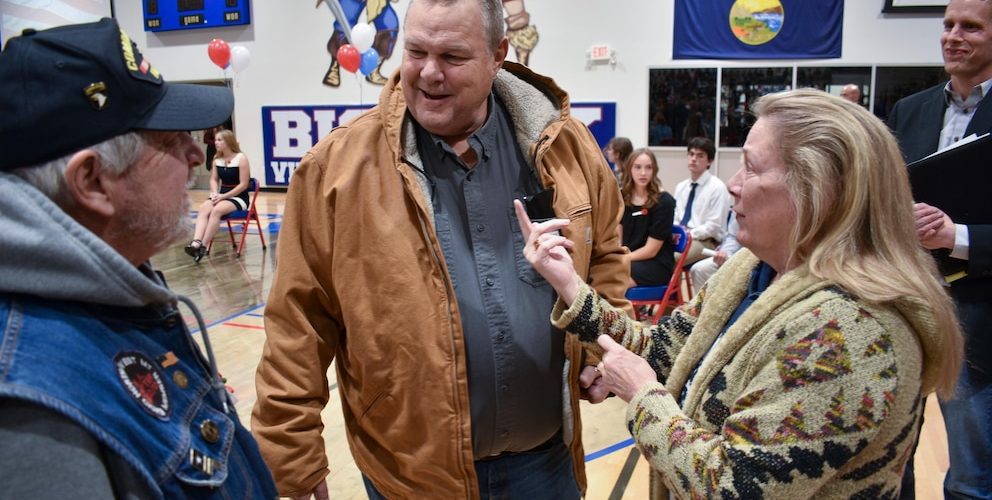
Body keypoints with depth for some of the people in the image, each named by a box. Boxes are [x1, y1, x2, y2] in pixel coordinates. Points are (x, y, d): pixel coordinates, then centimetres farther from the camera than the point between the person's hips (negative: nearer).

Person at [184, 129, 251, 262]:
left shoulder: (241, 158, -9)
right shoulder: (217, 158, 10)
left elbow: (243, 185, -13)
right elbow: (214, 179, 12)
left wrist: (223, 196, -18)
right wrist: (215, 193, -9)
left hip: (238, 197, -5)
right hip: (221, 195, 6)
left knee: (216, 210, -33)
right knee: (203, 208, -26)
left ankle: (203, 246, -32)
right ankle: (196, 243, -42)